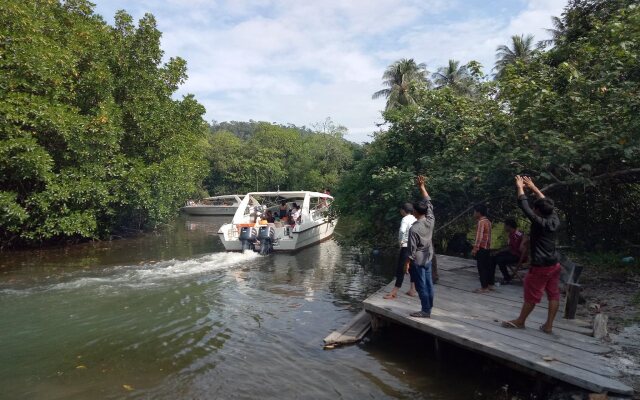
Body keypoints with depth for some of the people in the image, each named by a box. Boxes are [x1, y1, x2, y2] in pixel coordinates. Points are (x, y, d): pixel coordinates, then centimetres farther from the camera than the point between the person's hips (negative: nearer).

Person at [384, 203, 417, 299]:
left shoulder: (405, 219, -13)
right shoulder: (415, 220, 9)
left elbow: (402, 231, -30)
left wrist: (401, 241, -16)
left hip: (406, 247, -8)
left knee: (400, 269, -4)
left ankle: (394, 292, 1)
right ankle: (413, 290, 22)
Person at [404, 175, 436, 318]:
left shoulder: (414, 228, -23)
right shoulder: (430, 221, -6)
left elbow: (412, 249, -18)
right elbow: (428, 202, 6)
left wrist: (407, 263, -8)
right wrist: (422, 187, 7)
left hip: (417, 261, -7)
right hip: (428, 259, 7)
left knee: (421, 286, 2)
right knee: (428, 284, 13)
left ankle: (425, 311, 10)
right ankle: (428, 308, 23)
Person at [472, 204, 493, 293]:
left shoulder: (481, 222, -16)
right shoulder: (487, 221, 14)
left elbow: (479, 236, -21)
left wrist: (475, 248, -21)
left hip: (482, 248, -10)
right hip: (487, 247, 10)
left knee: (482, 267, -5)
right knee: (488, 266, 14)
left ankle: (484, 287, -2)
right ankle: (491, 285, 21)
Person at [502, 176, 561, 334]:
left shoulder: (539, 223, -19)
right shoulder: (555, 221, 0)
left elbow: (524, 207, -17)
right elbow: (547, 204, 13)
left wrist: (520, 188, -6)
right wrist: (533, 187, 18)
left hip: (540, 267, -7)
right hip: (554, 265, 7)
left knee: (531, 296, 5)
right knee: (553, 295, 10)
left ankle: (520, 321, 19)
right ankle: (548, 325, 18)